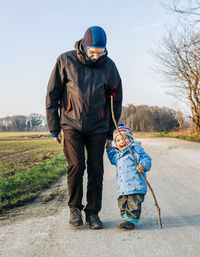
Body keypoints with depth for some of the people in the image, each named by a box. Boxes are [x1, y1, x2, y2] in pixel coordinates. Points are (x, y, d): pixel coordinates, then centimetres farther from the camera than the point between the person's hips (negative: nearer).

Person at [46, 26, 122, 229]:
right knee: (76, 165, -11)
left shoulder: (108, 66, 1)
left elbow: (116, 100, 10)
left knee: (96, 169, 0)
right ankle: (74, 208, 9)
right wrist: (54, 128, -1)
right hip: (72, 124, -1)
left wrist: (111, 132, 9)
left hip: (98, 127, 2)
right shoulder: (66, 61, -4)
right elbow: (52, 94, 1)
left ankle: (93, 212, 13)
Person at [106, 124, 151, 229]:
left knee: (133, 204, -8)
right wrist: (110, 149, 25)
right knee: (122, 203, 11)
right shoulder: (117, 154, 18)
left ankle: (131, 219, -3)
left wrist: (143, 166, -26)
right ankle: (125, 217, 24)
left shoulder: (136, 149, -1)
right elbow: (113, 159, 37)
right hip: (123, 188, 7)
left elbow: (146, 159, -6)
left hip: (136, 186, -7)